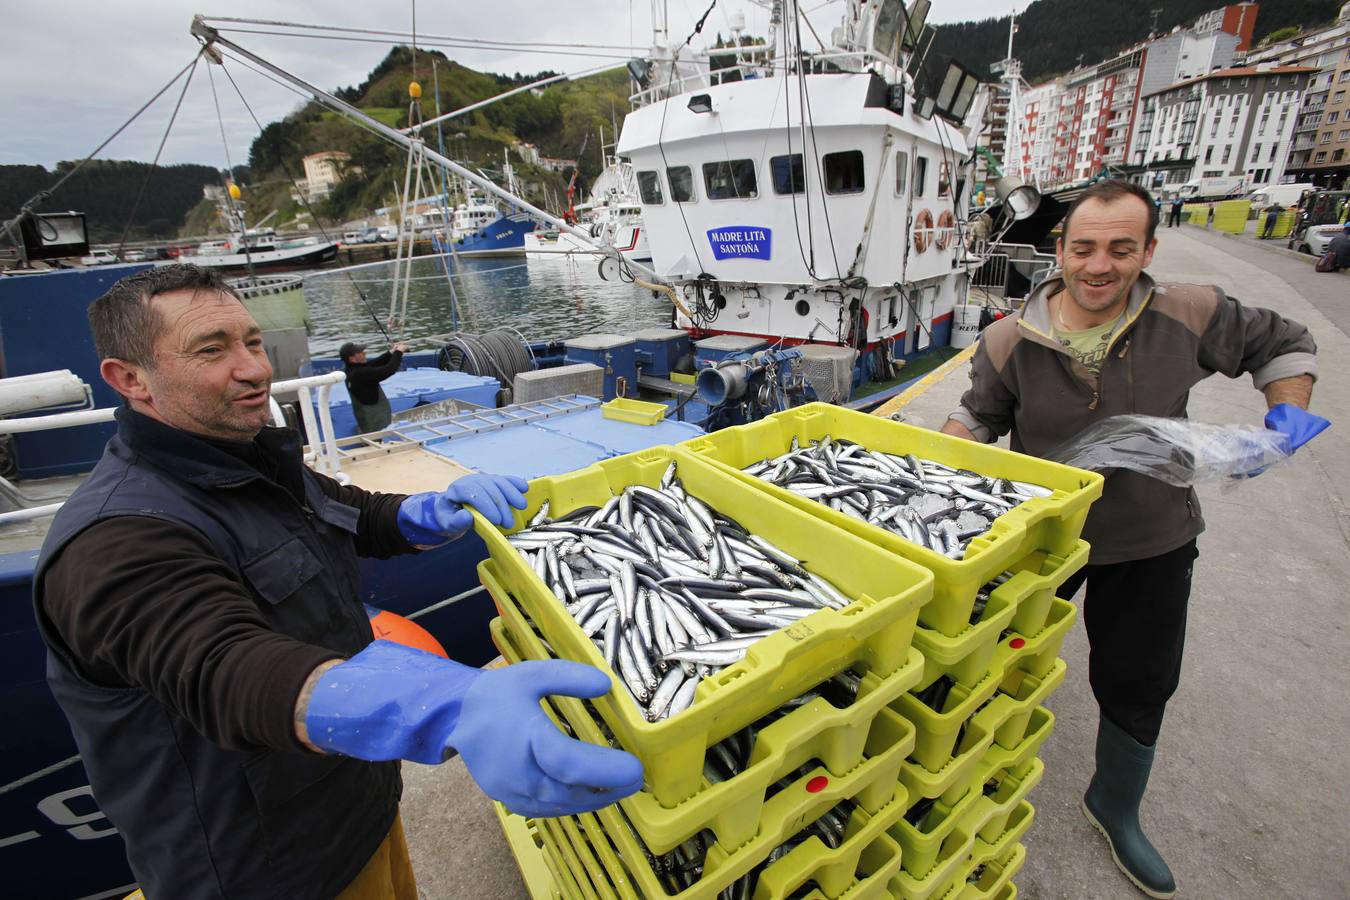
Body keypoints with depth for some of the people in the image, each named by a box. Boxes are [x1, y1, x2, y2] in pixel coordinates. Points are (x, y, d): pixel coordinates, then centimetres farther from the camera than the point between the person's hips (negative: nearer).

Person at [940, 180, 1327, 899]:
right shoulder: (1010, 342, -15)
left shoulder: (1191, 318, -13)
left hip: (1151, 546, 1)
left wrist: (1289, 415, -10)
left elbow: (1282, 344, 6)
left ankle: (1114, 810, 46)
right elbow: (979, 416, -1)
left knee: (1138, 690, 16)